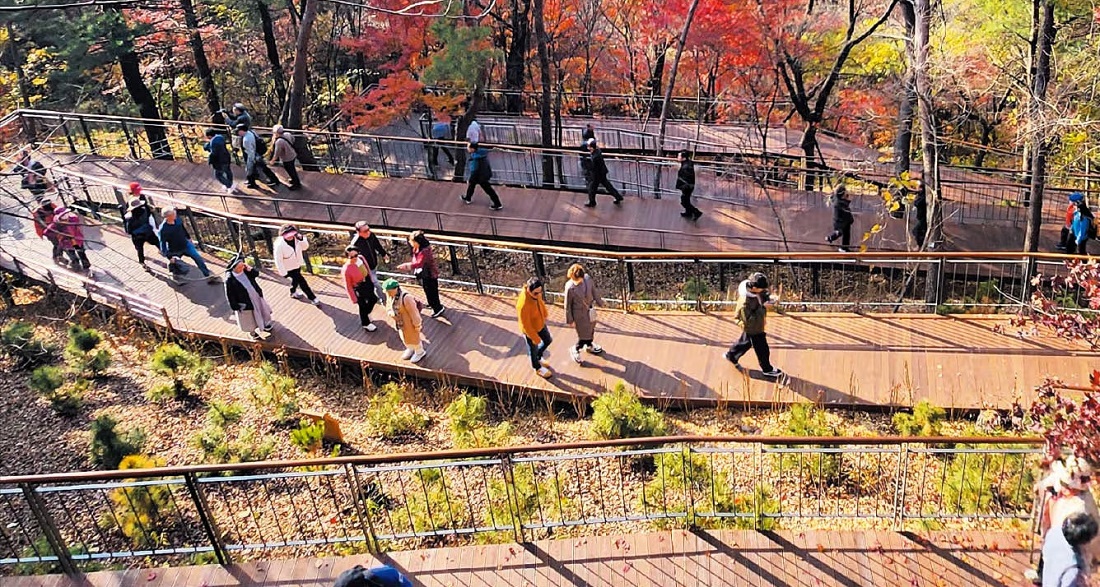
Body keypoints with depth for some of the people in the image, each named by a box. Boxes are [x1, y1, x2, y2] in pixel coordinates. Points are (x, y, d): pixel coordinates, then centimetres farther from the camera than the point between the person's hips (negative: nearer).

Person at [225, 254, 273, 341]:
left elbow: (257, 274, -6)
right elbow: (230, 295, -21)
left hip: (255, 296, 5)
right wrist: (235, 307, -15)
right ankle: (252, 332, 45)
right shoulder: (229, 280, -30)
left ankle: (265, 324, 55)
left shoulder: (245, 269, -16)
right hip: (245, 303, -5)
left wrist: (250, 269, -26)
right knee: (249, 318, 18)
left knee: (260, 310, 28)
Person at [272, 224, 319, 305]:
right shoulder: (279, 245, -33)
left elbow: (305, 247, -6)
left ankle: (293, 292, 57)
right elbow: (278, 260, -25)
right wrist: (283, 273, -19)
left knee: (296, 279, 29)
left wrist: (302, 239, -27)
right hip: (289, 268, -7)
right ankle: (312, 298, 13)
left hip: (297, 264, 7)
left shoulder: (296, 238, -18)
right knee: (302, 282, -2)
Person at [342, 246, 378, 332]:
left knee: (373, 299, 26)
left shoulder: (361, 258, -15)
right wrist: (354, 299, -12)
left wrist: (371, 279, 17)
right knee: (363, 306, 15)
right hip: (358, 288, -6)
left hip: (368, 282, 6)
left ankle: (366, 314, 57)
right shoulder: (346, 270, -31)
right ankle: (365, 323, 43)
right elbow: (348, 286, -20)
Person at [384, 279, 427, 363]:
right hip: (400, 322, 8)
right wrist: (391, 314, -18)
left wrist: (417, 325, -18)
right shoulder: (391, 296, -10)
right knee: (404, 336, 28)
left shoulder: (406, 297, -35)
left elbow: (413, 311, -27)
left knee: (413, 337, 15)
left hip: (409, 322, -7)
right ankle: (410, 349, 55)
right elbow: (389, 308, 5)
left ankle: (420, 352, 42)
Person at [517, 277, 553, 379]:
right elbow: (526, 325, -30)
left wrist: (545, 314, 19)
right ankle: (537, 368, 51)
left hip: (540, 324, 7)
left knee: (548, 340, 28)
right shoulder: (523, 305, -43)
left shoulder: (536, 294, -21)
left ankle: (538, 357, 57)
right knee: (533, 350, 21)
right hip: (530, 330, -7)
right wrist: (535, 338, -19)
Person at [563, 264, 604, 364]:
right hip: (580, 314, -6)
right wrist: (570, 320, -9)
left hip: (590, 310, 6)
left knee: (591, 330, 28)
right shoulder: (570, 287, -30)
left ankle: (589, 345, 56)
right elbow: (568, 305, -17)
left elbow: (594, 291, 2)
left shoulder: (587, 278, -17)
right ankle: (575, 350, 33)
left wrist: (599, 302, 14)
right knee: (584, 335, 5)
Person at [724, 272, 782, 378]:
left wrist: (770, 297, -21)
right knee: (762, 349, 13)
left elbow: (764, 293, 1)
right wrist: (763, 307, -36)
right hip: (753, 327, -8)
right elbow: (749, 319, -36)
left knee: (746, 341, 31)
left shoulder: (751, 285, -19)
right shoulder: (745, 302, -42)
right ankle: (767, 369, 37)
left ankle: (731, 355, 52)